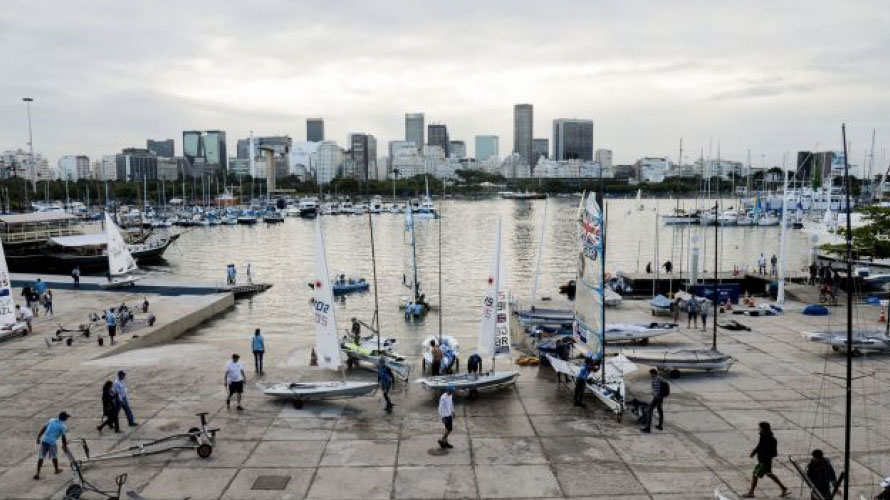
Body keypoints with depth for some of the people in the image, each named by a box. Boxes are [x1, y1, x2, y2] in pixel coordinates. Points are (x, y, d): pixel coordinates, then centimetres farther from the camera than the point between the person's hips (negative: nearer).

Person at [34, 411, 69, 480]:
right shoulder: (63, 426, -4)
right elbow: (63, 438, -4)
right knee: (54, 456, 18)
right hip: (52, 442, -3)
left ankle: (37, 473, 5)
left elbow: (43, 429, 10)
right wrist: (65, 446, 7)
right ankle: (57, 469, 36)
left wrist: (38, 437, 17)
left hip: (44, 440, 3)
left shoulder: (51, 420, 10)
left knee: (41, 457, 8)